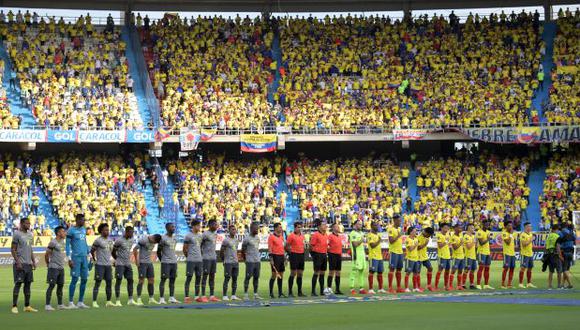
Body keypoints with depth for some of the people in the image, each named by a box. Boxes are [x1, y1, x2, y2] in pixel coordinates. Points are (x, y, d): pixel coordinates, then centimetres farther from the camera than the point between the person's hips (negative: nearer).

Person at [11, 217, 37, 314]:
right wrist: (18, 262, -18)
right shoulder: (17, 234, -8)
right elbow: (13, 249, -10)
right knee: (18, 284, -8)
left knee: (28, 284, 8)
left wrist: (33, 261, 15)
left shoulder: (30, 234, 15)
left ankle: (27, 306, 12)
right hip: (20, 264, -7)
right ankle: (14, 306, -6)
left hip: (28, 263, 7)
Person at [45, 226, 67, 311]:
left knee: (60, 285, 11)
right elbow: (47, 254, -10)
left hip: (61, 268, 8)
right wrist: (48, 264, -2)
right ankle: (47, 305, -8)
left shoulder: (63, 242, 12)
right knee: (52, 285, -9)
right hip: (54, 268, -8)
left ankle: (60, 304, 19)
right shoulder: (53, 243, -14)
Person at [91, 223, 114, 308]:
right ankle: (94, 302, -3)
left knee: (109, 283, 7)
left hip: (108, 264, 7)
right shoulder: (98, 240, -8)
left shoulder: (110, 240, 13)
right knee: (97, 283, -6)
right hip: (100, 265, -7)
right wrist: (95, 260, 0)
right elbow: (92, 251, -3)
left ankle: (109, 302, 13)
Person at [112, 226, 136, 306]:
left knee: (130, 280, 3)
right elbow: (113, 252, -5)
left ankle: (130, 300, 6)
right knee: (118, 281, -5)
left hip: (128, 264, 7)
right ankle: (118, 301, -2)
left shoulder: (131, 240, 9)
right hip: (120, 264, -7)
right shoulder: (119, 240, -13)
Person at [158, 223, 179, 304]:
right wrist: (162, 260, 0)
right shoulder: (163, 238, -10)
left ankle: (172, 298, 11)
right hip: (166, 262, -7)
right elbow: (158, 251, -6)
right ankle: (161, 298, -4)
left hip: (174, 261, 7)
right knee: (163, 279, -5)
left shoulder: (174, 238, 12)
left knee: (172, 280, 7)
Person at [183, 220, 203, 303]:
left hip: (199, 260, 7)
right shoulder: (188, 236, -8)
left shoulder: (200, 235, 13)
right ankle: (186, 297, -2)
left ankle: (197, 296, 13)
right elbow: (185, 248, -4)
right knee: (189, 278, -5)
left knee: (198, 277, 7)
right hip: (191, 261, -7)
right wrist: (188, 257, 3)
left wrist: (200, 256, 17)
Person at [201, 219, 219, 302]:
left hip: (213, 258, 8)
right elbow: (199, 245, -10)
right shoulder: (205, 234, -12)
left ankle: (212, 296, 10)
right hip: (206, 258, -8)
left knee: (212, 276, 7)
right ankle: (203, 296, -5)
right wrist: (202, 255, -8)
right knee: (205, 276, -7)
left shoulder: (215, 234, 15)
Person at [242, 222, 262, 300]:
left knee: (256, 277, 7)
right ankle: (245, 294, -2)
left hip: (257, 261, 7)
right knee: (248, 277, -5)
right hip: (250, 261, -7)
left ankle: (256, 294, 12)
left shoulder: (257, 238, 11)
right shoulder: (247, 239, -11)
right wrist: (246, 259, 1)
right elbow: (243, 251, -5)